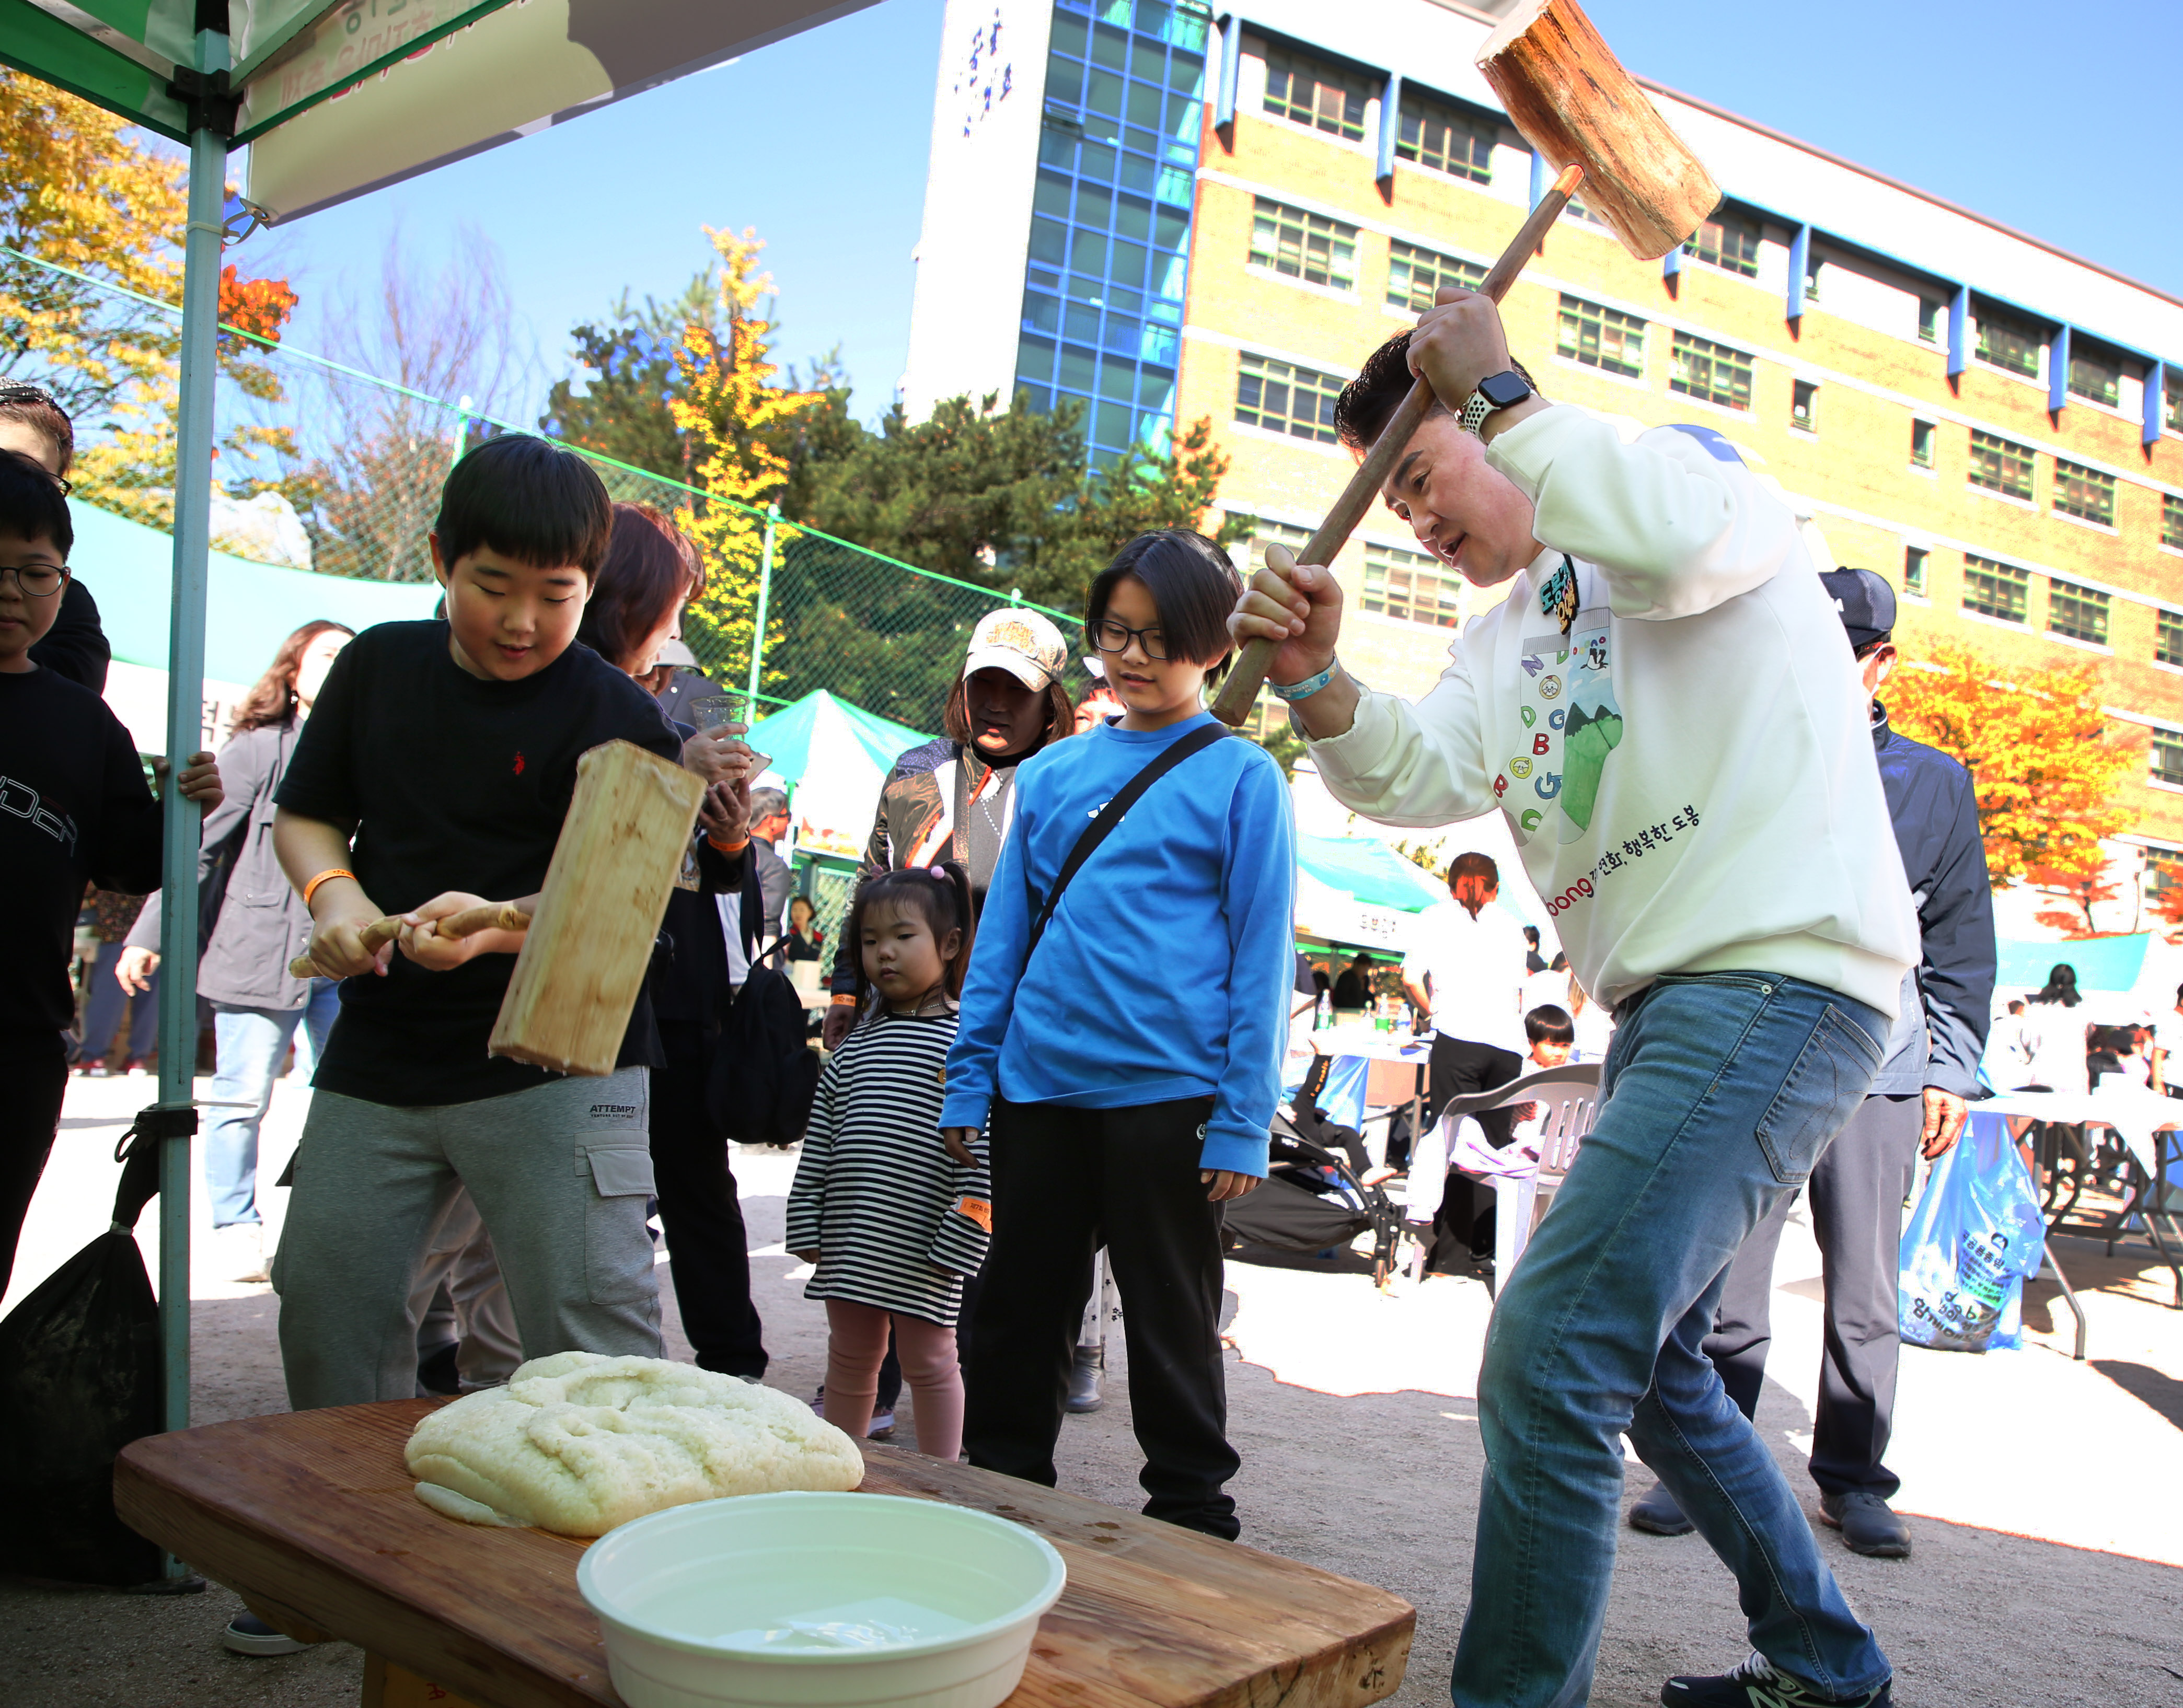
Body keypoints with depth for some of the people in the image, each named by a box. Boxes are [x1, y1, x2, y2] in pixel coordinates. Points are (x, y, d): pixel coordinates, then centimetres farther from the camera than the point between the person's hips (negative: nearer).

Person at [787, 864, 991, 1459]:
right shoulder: (855, 1045, 13)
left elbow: (982, 1146, -11)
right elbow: (820, 1142, 14)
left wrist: (960, 1239, -15)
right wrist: (807, 1223, 9)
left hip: (921, 1245, -5)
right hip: (852, 1242, 6)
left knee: (929, 1362, 5)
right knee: (850, 1360, 15)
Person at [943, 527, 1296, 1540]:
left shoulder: (1240, 778, -1)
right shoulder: (1051, 774, 11)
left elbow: (1260, 957, -4)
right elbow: (1002, 932, 14)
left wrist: (1242, 1122, -9)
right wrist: (970, 1079, 8)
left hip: (1169, 1091, -4)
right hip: (1040, 1083, 4)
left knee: (1171, 1322, 7)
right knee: (1017, 1308, 14)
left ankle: (1192, 1515, 23)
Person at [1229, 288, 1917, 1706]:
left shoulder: (1689, 461, 0)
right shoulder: (1506, 639, 21)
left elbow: (1678, 539, -26)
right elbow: (1418, 777, 4)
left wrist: (1499, 391, -15)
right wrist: (1317, 681, -14)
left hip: (1781, 978, -10)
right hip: (1672, 1005, 10)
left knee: (1553, 1360, -20)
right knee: (1646, 1362, 21)